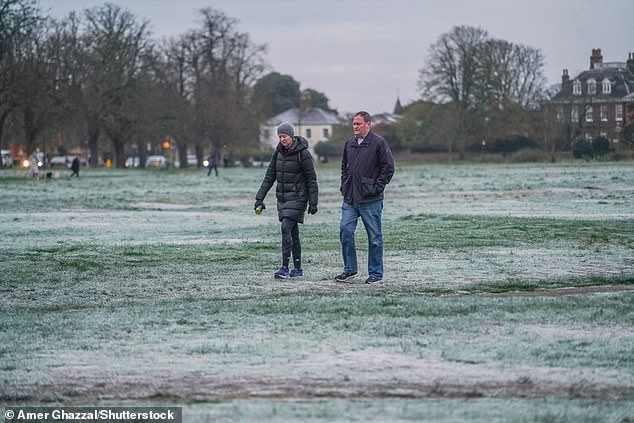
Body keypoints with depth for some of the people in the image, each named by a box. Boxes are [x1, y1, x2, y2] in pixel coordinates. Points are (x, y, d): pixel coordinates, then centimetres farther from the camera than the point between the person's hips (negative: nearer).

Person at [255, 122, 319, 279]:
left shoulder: (303, 153, -12)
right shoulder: (279, 152, 6)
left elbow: (311, 179, -10)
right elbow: (269, 176, 8)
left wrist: (313, 203, -12)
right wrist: (260, 198, 1)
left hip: (297, 197, -7)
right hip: (283, 196, 7)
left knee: (286, 228, -17)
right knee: (292, 232, 9)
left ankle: (284, 268, -18)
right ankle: (297, 269, 15)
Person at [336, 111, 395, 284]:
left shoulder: (379, 142, -6)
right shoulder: (350, 143, 13)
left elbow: (388, 167, -7)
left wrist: (377, 187, -11)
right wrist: (344, 185, 13)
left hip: (370, 199, -6)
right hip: (350, 198, 6)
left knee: (374, 236, 2)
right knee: (345, 230, -1)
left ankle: (375, 273, 10)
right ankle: (349, 269, 9)